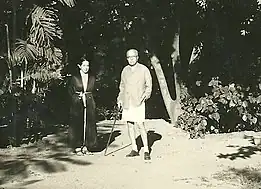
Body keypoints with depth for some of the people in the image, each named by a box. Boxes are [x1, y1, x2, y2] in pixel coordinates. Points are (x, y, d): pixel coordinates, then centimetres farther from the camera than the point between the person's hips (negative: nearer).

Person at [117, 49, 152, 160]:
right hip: (126, 102, 5)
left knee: (140, 124, -11)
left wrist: (145, 96, -10)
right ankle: (134, 149, 15)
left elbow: (149, 85, 4)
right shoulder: (125, 70, 13)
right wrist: (119, 99, 14)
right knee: (129, 125, 6)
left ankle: (146, 150, -3)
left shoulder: (144, 69, 1)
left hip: (138, 101, -5)